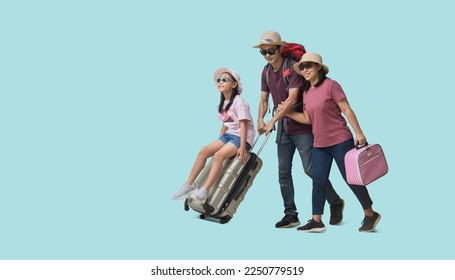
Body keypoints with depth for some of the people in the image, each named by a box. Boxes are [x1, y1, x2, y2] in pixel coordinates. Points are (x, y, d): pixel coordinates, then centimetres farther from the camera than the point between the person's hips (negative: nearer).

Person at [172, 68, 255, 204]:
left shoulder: (239, 102, -14)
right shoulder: (224, 103, 12)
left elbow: (243, 124, -18)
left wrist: (242, 147, -23)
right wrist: (219, 142, 15)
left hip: (242, 137, -8)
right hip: (229, 135, 8)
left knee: (218, 155, -28)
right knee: (204, 151, -8)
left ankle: (204, 191, -33)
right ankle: (189, 185, -5)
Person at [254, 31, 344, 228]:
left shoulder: (293, 67, -17)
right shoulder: (266, 72, 6)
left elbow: (292, 99, -25)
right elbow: (264, 99, 11)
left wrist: (273, 121, -28)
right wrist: (260, 120, -8)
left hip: (302, 126, -7)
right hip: (283, 128, 7)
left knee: (311, 169, -5)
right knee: (283, 172, 5)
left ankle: (336, 203, 15)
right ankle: (290, 214, 12)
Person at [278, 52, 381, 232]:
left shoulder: (330, 85, -11)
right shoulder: (306, 92, 9)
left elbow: (347, 110, -11)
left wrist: (359, 133, -14)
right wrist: (287, 113, 5)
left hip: (340, 141, -6)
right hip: (319, 145, 7)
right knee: (318, 182, 6)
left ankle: (370, 215, 17)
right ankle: (317, 221, 13)